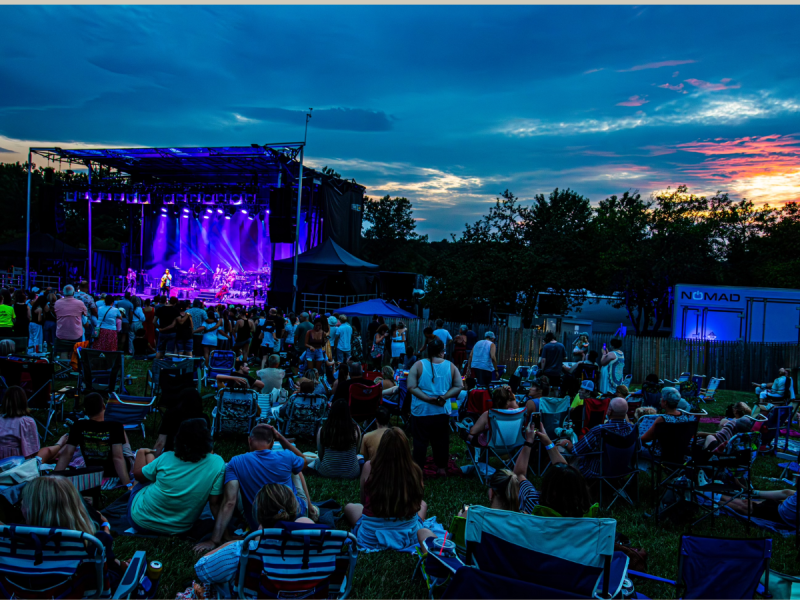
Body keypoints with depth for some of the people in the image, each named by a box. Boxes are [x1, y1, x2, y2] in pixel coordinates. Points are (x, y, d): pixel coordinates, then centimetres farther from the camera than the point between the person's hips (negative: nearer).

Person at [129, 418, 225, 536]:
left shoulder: (167, 458, -18)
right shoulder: (217, 463, -22)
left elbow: (138, 475, 0)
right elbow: (215, 504, -20)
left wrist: (141, 452, 18)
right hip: (179, 529, 1)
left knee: (149, 455, 15)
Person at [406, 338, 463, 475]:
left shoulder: (418, 365, -9)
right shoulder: (450, 366, -3)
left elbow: (411, 387, -14)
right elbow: (458, 386, -2)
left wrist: (427, 398, -15)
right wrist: (445, 397, -9)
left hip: (421, 411, -2)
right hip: (442, 411, 2)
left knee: (420, 440, 8)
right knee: (441, 440, 15)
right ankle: (441, 467, 24)